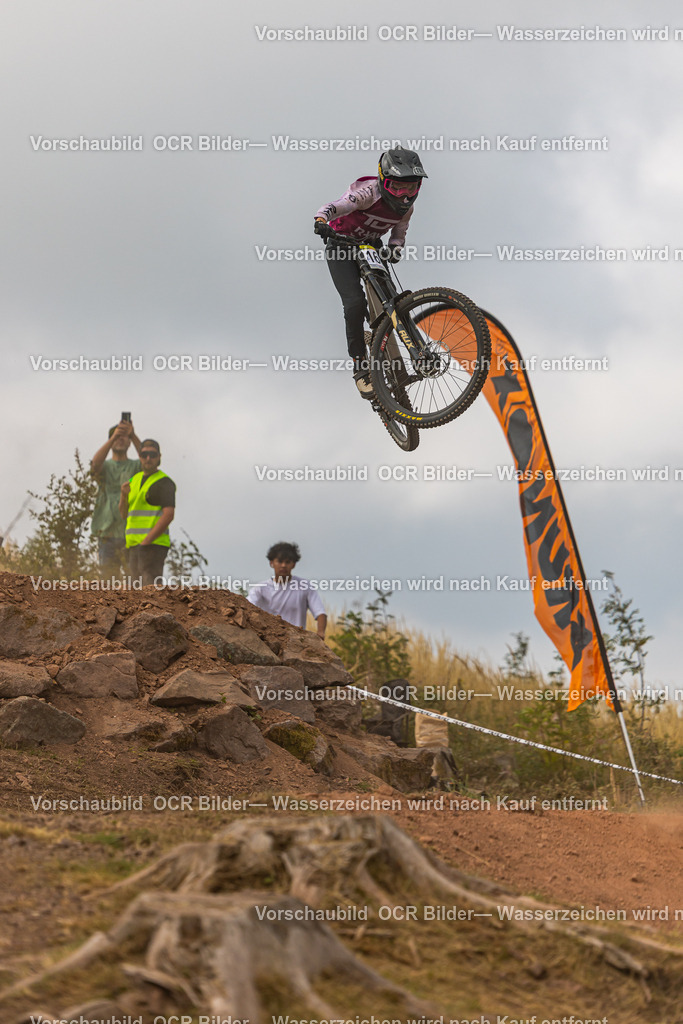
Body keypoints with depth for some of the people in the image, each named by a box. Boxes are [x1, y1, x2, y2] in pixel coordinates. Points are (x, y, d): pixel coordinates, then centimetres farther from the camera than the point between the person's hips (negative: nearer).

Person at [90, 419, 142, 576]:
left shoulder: (136, 467, 12)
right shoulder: (104, 466, 13)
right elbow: (95, 464, -12)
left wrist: (133, 436, -28)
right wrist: (113, 437, -26)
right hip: (107, 533, 1)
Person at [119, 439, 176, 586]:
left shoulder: (164, 482, -5)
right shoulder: (135, 480, 20)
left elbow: (169, 515, -16)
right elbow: (123, 513, 20)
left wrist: (146, 541, -20)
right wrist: (124, 495, -2)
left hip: (153, 544, -8)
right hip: (134, 545, 8)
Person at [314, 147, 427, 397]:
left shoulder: (406, 207, -10)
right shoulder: (368, 193, -29)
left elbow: (398, 233, 2)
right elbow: (334, 207, -37)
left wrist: (395, 249, -21)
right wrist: (321, 220, -59)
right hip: (342, 245, -6)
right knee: (355, 302, -21)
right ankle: (360, 367, -15)